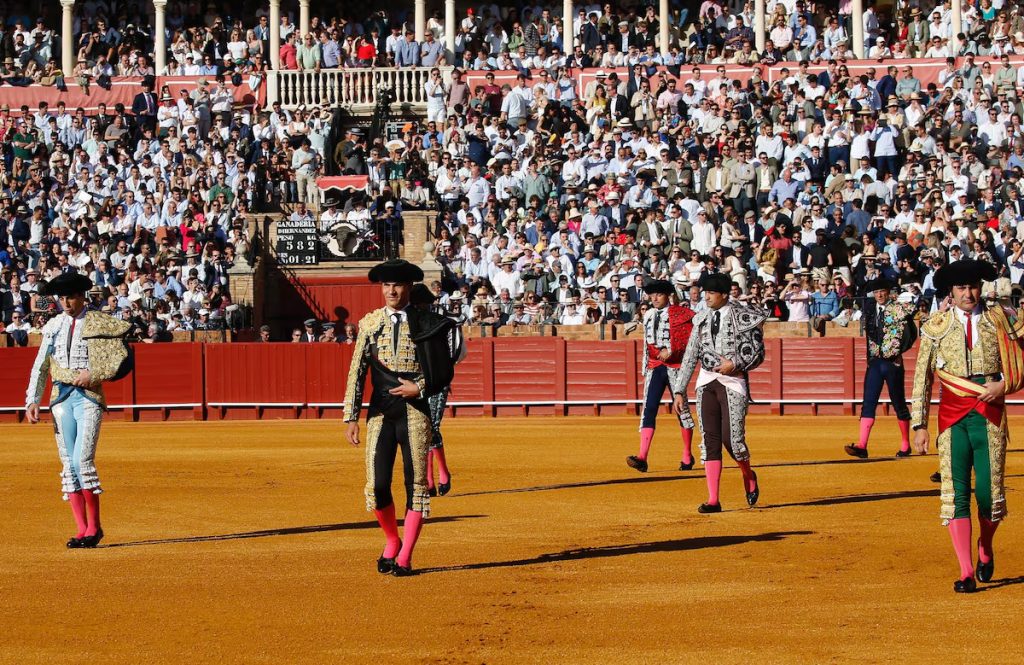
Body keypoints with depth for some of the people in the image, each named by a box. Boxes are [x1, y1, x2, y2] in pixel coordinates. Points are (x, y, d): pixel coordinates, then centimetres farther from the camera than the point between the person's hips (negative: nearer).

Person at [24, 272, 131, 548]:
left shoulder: (100, 324, -1)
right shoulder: (54, 326, 12)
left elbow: (121, 358, -4)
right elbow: (40, 367, 12)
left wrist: (93, 374, -14)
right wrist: (32, 401, 3)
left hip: (89, 397, -5)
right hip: (61, 398, 5)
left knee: (82, 460, -15)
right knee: (68, 463, 2)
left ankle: (94, 525, -4)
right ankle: (81, 529, 6)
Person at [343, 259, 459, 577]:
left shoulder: (426, 323, 2)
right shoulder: (369, 323, 7)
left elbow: (445, 372, 6)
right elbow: (357, 373, 6)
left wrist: (420, 388, -10)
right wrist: (351, 417, 1)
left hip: (415, 410, -1)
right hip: (380, 411, 1)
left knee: (416, 484, -2)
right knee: (377, 485, -6)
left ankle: (405, 557, 5)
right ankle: (392, 542, 20)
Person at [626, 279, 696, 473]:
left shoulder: (680, 313, -3)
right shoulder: (648, 316, 13)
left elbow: (691, 339, -10)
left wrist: (671, 351, -20)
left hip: (675, 365, -4)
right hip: (654, 368, 4)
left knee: (682, 409, 7)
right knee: (648, 409, -9)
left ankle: (687, 456, 21)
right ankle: (642, 458, -19)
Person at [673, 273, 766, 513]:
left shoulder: (743, 317, -3)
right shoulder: (701, 319, 11)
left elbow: (758, 354, -1)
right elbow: (690, 356, 12)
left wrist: (735, 363, -18)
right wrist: (680, 390, 9)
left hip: (733, 381, -5)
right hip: (706, 382, 5)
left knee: (731, 438, -11)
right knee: (710, 440, -1)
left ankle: (748, 476, 22)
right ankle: (713, 500, -1)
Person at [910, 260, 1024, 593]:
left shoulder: (997, 321, 8)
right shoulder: (935, 326, 5)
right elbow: (922, 378, 5)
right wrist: (919, 425, 0)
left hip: (990, 415, 1)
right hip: (952, 415, 0)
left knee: (990, 491, -3)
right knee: (955, 493, -8)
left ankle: (985, 549, 27)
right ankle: (966, 572, -7)